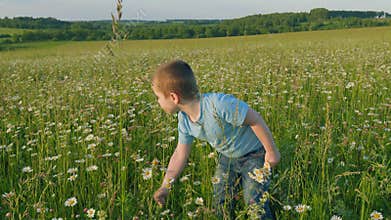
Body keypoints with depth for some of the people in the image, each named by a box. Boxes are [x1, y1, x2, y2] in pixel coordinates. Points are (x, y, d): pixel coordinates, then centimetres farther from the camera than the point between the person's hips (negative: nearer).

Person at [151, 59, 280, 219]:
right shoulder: (184, 120, -14)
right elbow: (180, 153, -2)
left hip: (253, 154, -6)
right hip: (227, 156, 6)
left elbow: (255, 119, -30)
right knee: (220, 201, 9)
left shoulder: (219, 104, -39)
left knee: (255, 203, -6)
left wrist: (271, 151, -19)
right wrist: (165, 187, 0)